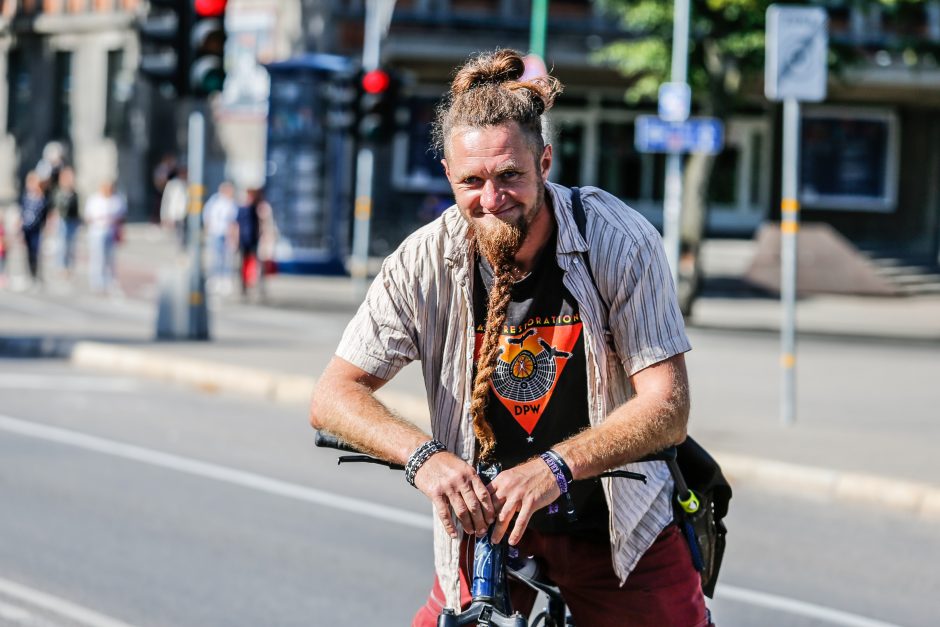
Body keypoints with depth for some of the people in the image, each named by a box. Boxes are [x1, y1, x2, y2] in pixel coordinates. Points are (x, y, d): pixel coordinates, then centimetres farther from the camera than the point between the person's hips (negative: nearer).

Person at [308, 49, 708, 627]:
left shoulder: (620, 242, -18)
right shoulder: (426, 262, -13)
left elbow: (667, 409, -21)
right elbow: (334, 398, -13)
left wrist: (556, 466, -37)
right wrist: (423, 455, -33)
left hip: (619, 524, -1)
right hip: (486, 517, 1)